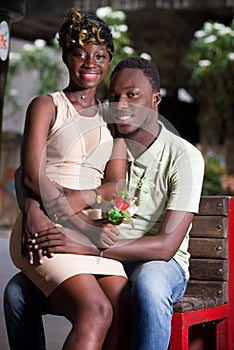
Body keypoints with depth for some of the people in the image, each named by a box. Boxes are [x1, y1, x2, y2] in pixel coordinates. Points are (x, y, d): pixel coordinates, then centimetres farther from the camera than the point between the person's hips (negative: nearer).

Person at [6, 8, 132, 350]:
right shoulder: (46, 106, 6)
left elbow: (116, 186, 9)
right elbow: (32, 177, -6)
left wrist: (79, 199, -13)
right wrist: (85, 225, -15)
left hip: (93, 234, 5)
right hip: (48, 230, -5)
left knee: (125, 317, -20)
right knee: (96, 312, -28)